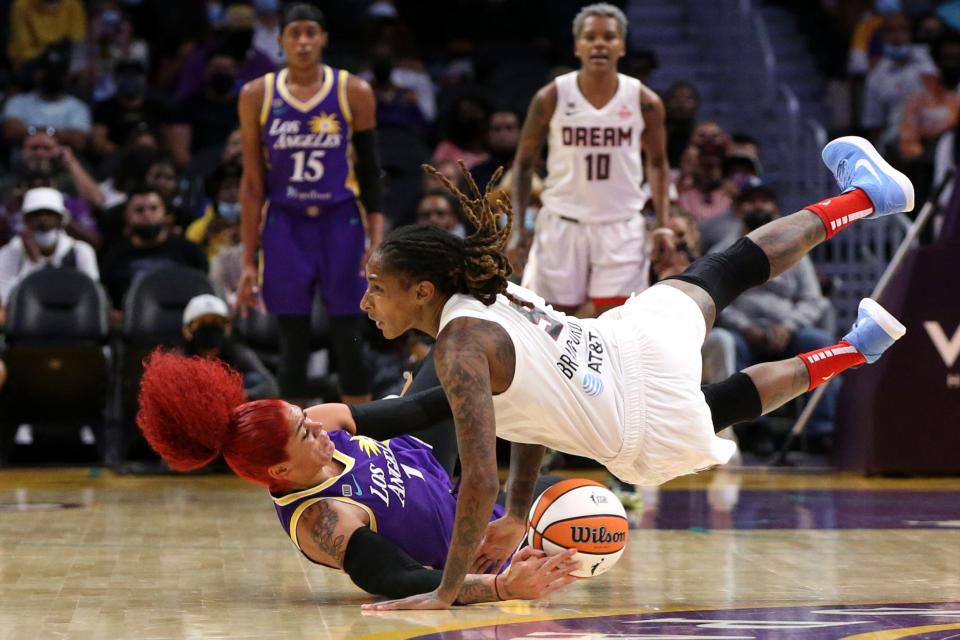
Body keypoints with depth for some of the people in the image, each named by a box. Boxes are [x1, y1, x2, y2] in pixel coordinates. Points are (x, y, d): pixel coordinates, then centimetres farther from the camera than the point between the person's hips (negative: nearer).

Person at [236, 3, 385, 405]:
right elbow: (253, 183, 4)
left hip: (341, 225, -1)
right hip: (285, 228, 1)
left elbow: (370, 172, 3)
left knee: (349, 344, 1)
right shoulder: (257, 96, 1)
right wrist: (248, 261, 1)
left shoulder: (354, 93, -1)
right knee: (293, 345, 2)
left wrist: (377, 242, -7)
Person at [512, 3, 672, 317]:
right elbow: (524, 163, 4)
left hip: (620, 226, 0)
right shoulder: (551, 99, -6)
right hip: (562, 223, 0)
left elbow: (657, 163, 10)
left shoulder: (644, 102, -3)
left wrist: (663, 225, 1)